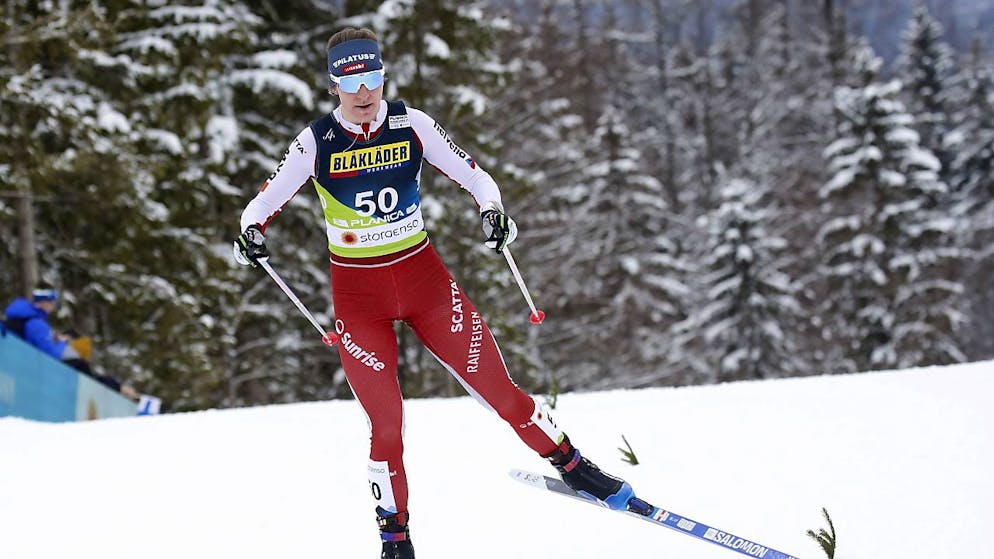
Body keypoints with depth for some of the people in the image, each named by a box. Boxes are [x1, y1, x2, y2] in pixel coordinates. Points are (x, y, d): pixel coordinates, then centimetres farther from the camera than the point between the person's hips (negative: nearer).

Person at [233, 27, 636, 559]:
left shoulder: (411, 125, -5)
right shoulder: (316, 142, -8)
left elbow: (471, 174, -2)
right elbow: (266, 200, -6)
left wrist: (492, 207, -23)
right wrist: (251, 229, -28)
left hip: (423, 277, 1)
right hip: (358, 292, -1)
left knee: (497, 387, 0)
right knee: (386, 423, -3)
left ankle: (572, 465, 20)